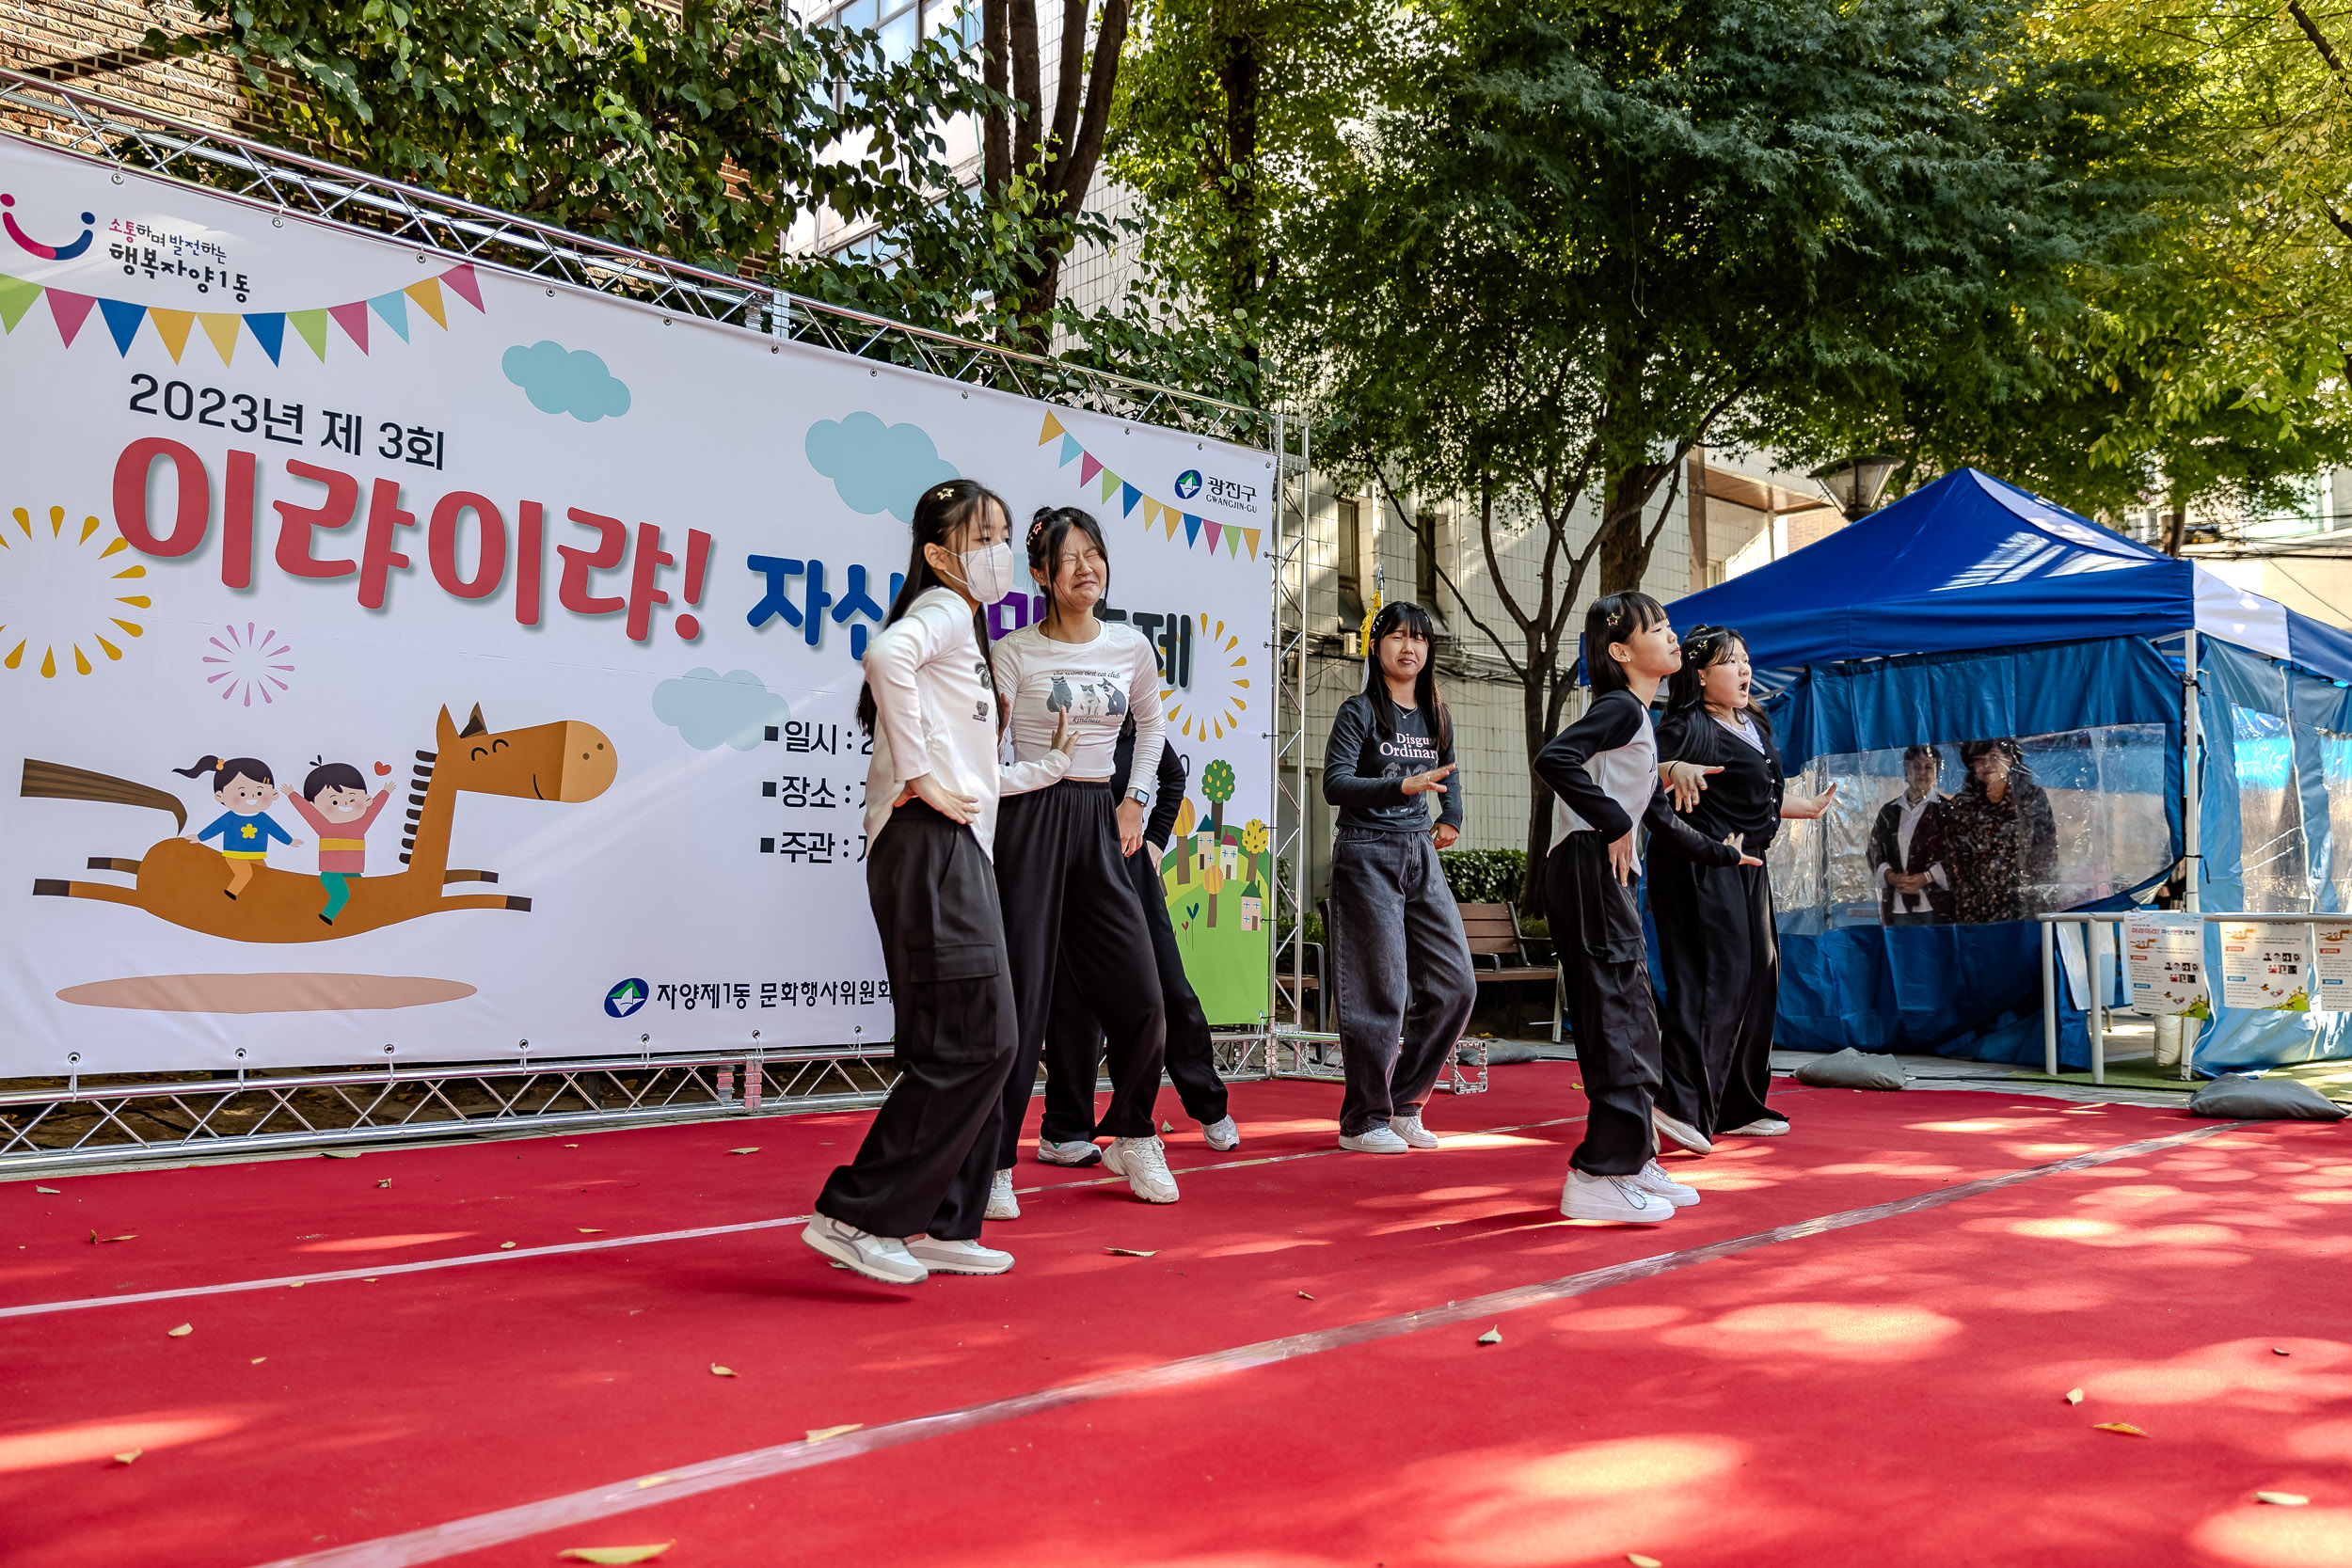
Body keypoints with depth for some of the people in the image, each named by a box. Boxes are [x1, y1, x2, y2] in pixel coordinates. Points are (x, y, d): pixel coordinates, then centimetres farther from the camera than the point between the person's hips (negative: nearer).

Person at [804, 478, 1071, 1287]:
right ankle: (854, 1216, -6)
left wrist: (1048, 767, 26)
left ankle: (940, 1226, 16)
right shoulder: (942, 609, -5)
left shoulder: (967, 627, 25)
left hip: (958, 853, 10)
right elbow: (886, 653, -30)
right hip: (929, 849, -10)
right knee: (972, 1044, -12)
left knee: (981, 1046, 9)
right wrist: (918, 776, -26)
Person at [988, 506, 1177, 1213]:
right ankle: (993, 1164, 5)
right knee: (1023, 995, -5)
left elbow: (1151, 723, 25)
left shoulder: (1131, 645, 9)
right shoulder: (1016, 652, -4)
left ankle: (1132, 1136, 25)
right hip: (1032, 818, -4)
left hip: (1101, 822, 4)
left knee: (1142, 996, 2)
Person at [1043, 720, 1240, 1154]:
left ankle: (1210, 1108, 23)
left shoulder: (1134, 717, 8)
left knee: (1170, 989, 7)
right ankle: (1066, 1127, 11)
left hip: (1131, 862, 4)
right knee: (1078, 998, -1)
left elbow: (1173, 772, 23)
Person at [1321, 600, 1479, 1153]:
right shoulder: (1360, 712, -5)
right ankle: (1363, 1122, 7)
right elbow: (1335, 784, -16)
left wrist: (1452, 819, 12)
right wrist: (1402, 786, -29)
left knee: (1456, 985, 3)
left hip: (1421, 857, 7)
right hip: (1367, 856, -6)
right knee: (1381, 993, -6)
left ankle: (1404, 1104, 17)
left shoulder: (1437, 718, 13)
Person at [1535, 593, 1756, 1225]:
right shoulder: (1621, 707, -8)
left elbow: (1659, 817, 32)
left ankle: (1633, 1160, 23)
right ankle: (1597, 1177, -9)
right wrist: (1613, 822, -21)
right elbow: (1554, 759, -26)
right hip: (1587, 868, -10)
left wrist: (1718, 852, 41)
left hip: (1607, 876, 10)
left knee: (1632, 1016, 14)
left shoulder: (1638, 720, 22)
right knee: (1616, 1015, -11)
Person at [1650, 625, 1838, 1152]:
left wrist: (1809, 806, 40)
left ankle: (1739, 1107, 20)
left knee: (1758, 978, 11)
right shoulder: (1690, 727, -11)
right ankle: (1680, 1103, -18)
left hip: (1746, 866, 10)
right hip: (1702, 867, -10)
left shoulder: (1754, 725, 18)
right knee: (1713, 976, -16)